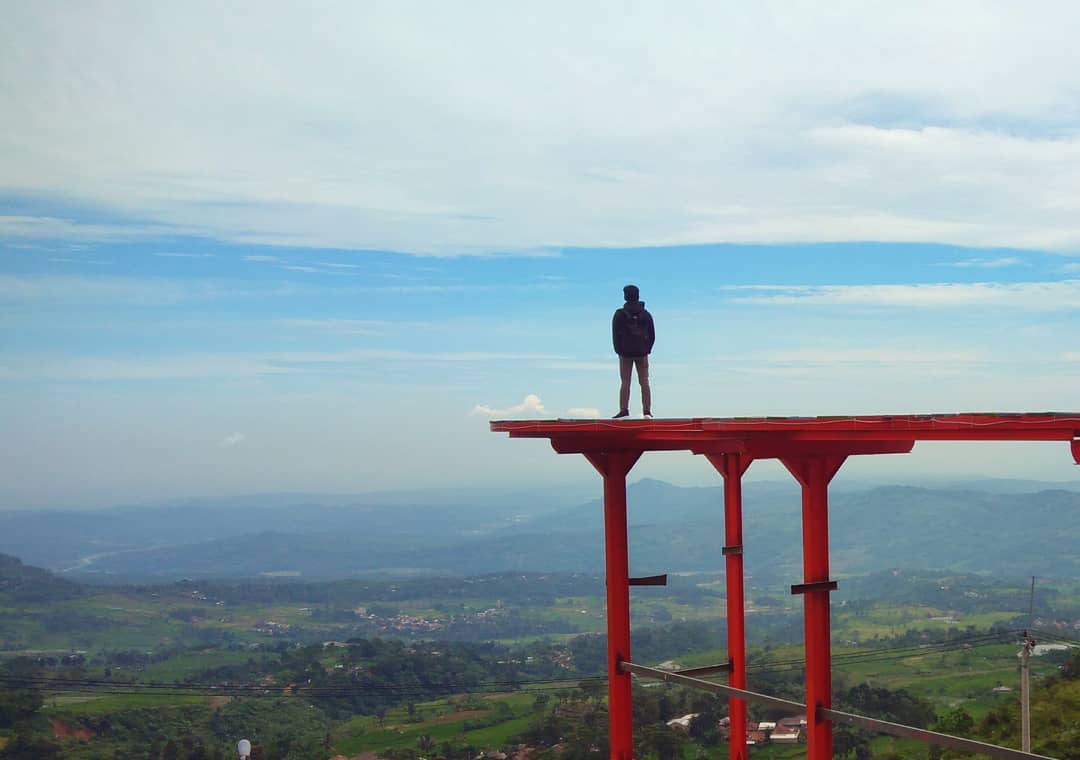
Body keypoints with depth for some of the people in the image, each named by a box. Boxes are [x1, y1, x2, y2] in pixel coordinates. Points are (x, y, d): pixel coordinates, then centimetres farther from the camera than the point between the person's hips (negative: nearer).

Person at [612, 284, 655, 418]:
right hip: (642, 353, 2)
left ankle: (624, 410, -6)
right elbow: (652, 335, 7)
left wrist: (619, 351, 2)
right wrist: (647, 350, 10)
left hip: (625, 353, -2)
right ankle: (647, 411, 0)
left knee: (625, 382, 0)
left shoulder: (620, 314, -4)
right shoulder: (646, 314, 6)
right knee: (644, 382, 4)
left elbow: (616, 334, -5)